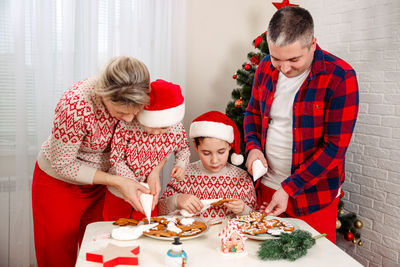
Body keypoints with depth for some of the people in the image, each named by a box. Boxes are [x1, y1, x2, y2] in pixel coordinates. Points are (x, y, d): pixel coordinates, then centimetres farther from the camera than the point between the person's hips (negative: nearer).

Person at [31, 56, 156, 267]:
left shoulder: (137, 99, -23)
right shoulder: (74, 106, -36)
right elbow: (63, 165, -25)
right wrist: (118, 181, -29)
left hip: (100, 180, 4)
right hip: (59, 183, -4)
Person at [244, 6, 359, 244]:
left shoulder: (340, 77, -18)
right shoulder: (265, 68, -2)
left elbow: (335, 146, -18)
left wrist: (289, 188, -19)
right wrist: (253, 147, -6)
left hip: (313, 193, -4)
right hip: (266, 187, 5)